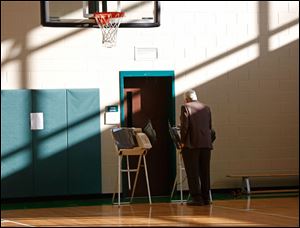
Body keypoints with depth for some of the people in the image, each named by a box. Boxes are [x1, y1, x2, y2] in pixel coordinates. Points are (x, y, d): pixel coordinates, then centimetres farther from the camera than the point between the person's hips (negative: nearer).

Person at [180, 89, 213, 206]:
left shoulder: (186, 107, -5)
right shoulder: (206, 108, 12)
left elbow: (184, 126, -12)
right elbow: (209, 126, 14)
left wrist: (183, 142, -3)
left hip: (191, 145, -5)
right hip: (206, 144, 5)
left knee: (193, 172, -2)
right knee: (205, 171, 10)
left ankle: (197, 198, -6)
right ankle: (206, 198, 13)